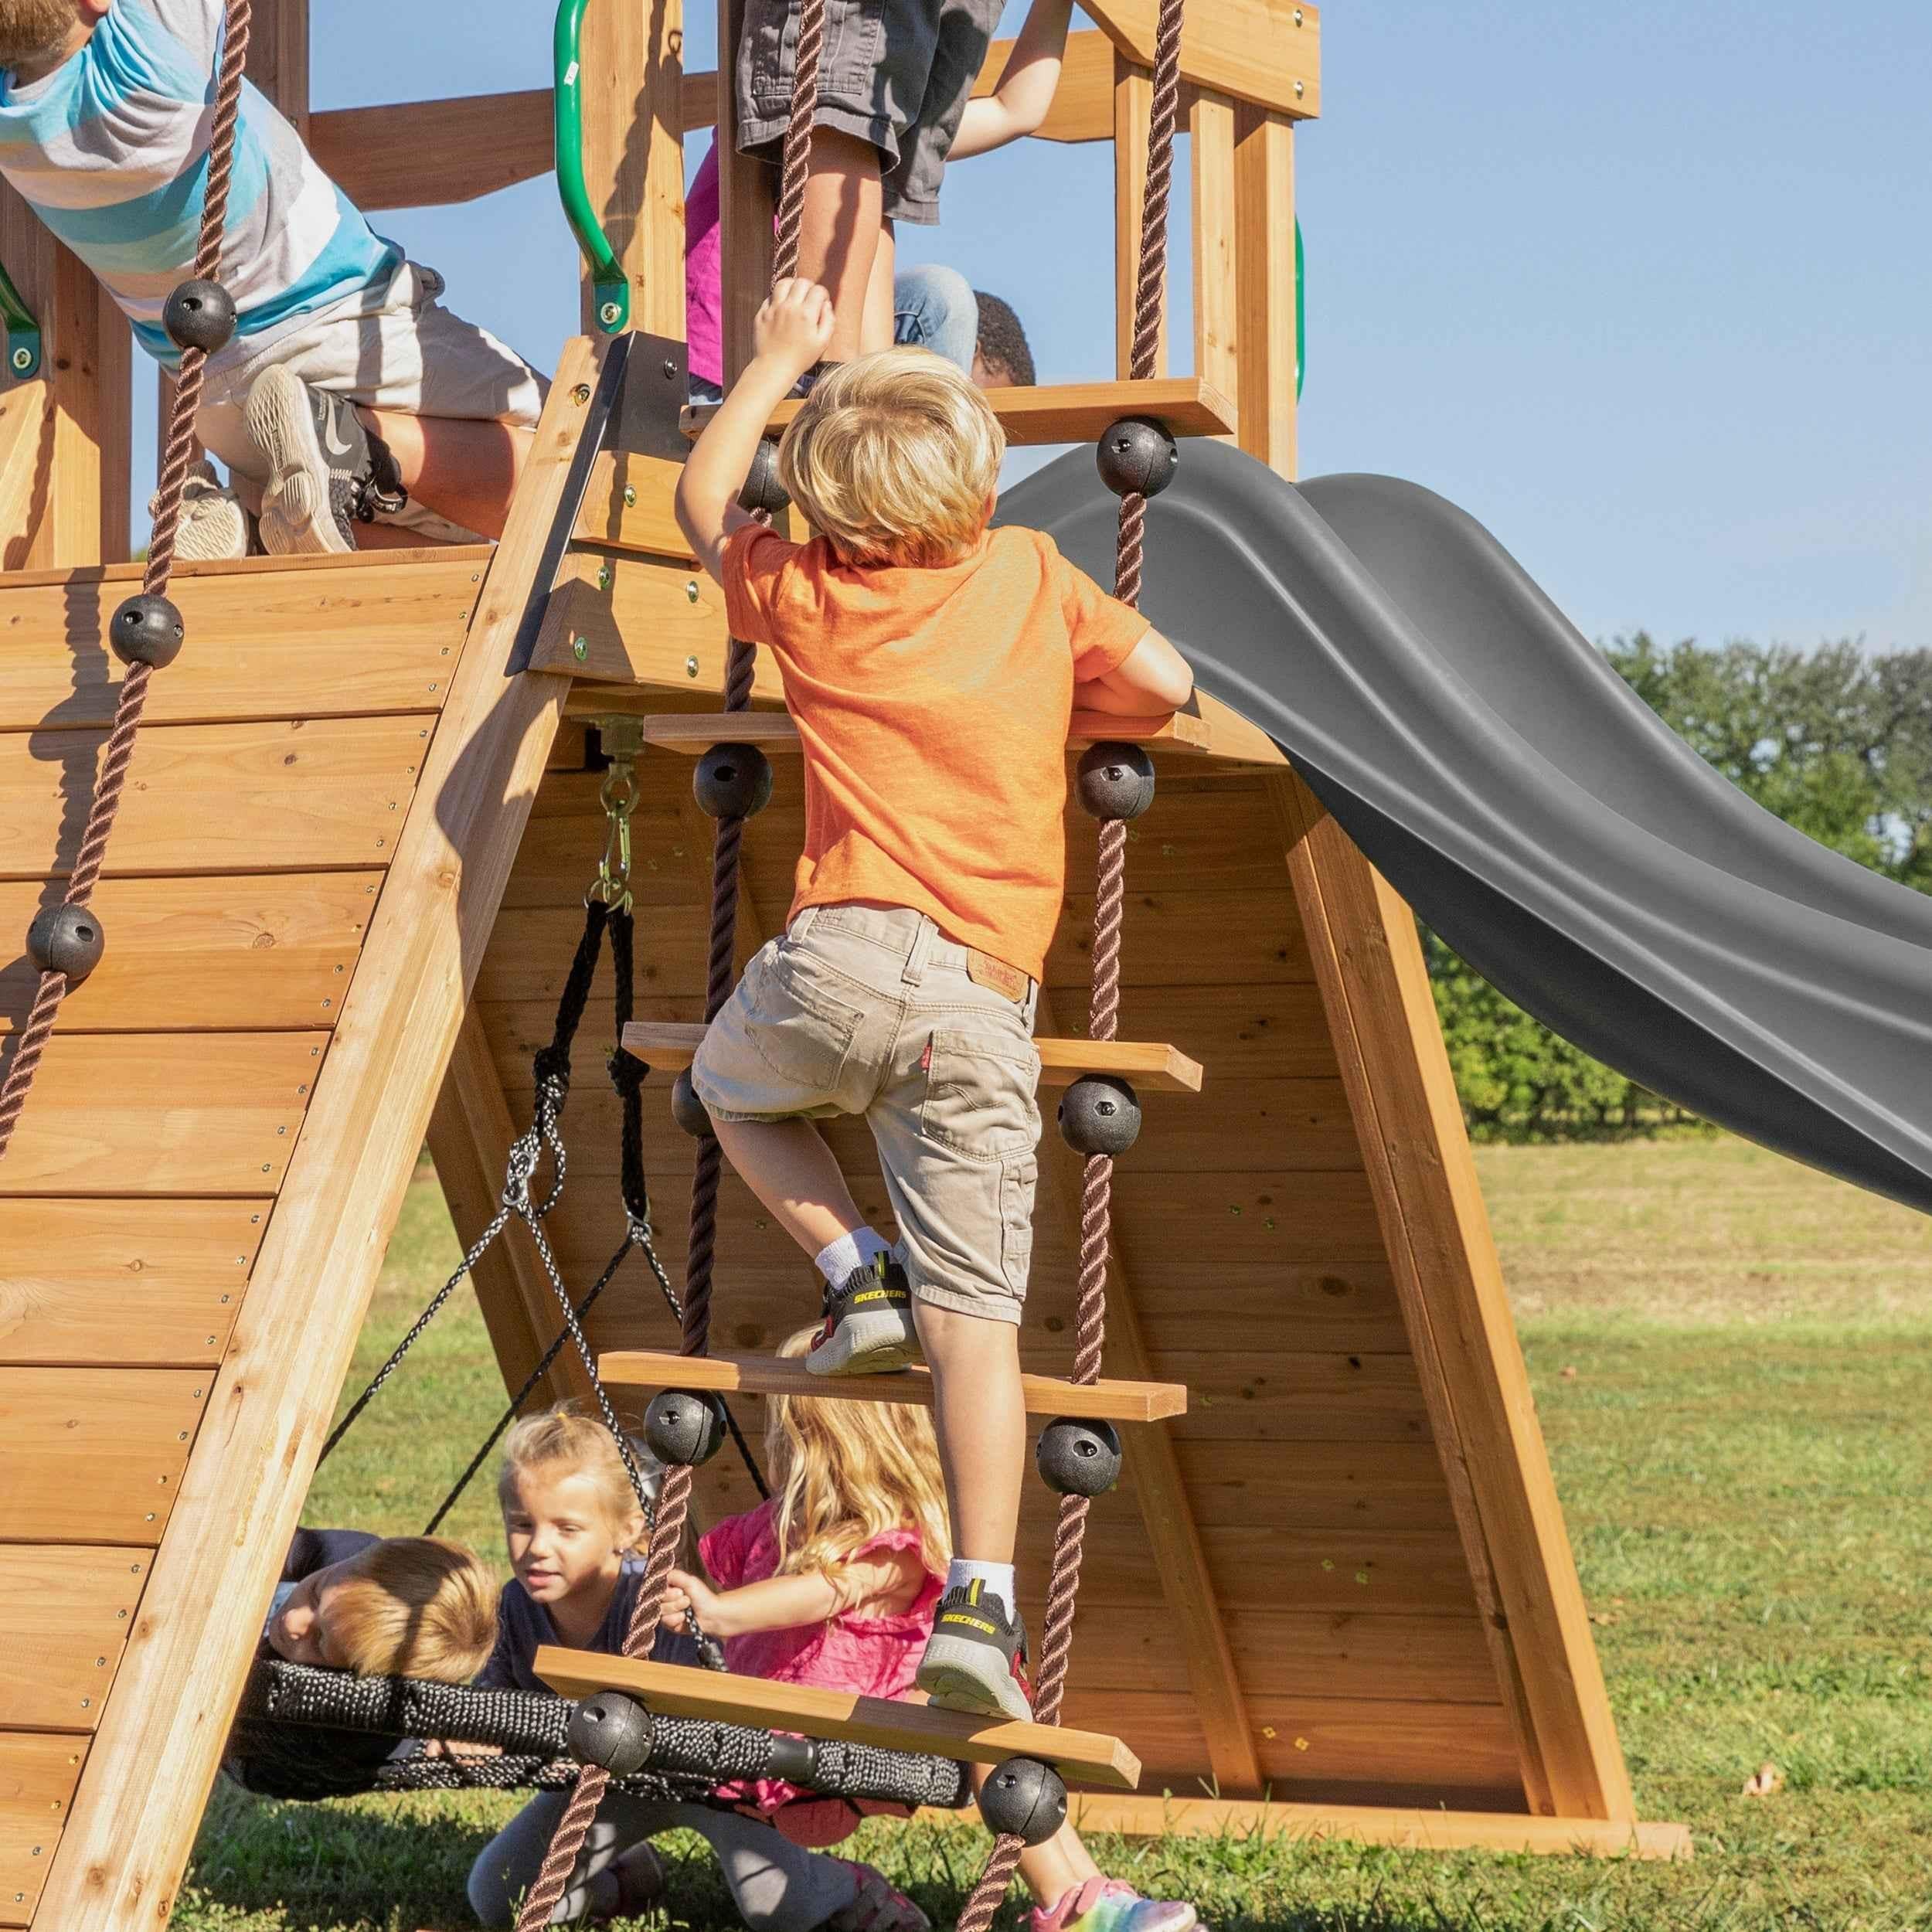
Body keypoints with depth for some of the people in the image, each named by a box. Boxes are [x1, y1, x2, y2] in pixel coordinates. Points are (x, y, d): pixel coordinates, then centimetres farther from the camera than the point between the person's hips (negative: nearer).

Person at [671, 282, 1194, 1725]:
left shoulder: (803, 594, 12)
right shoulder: (1034, 577, 10)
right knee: (976, 1315, -2)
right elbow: (1168, 681, 11)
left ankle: (859, 1277, 12)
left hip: (844, 957, 0)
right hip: (987, 999, 1)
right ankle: (982, 1603, -13)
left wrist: (779, 359, 41)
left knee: (734, 1086, 33)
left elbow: (703, 499, 30)